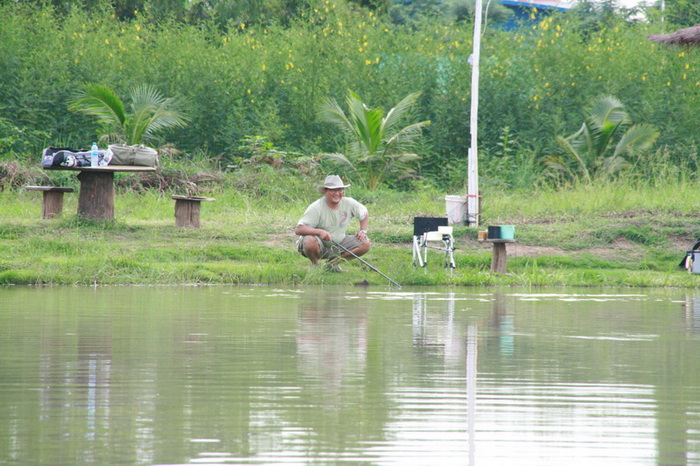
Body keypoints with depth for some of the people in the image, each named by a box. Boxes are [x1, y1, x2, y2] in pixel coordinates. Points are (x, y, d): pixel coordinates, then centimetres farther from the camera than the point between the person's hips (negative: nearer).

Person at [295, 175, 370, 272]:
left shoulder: (349, 203, -6)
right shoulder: (316, 208, -21)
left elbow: (365, 213, 16)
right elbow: (298, 230, -29)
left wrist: (363, 231, -1)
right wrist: (319, 231, -42)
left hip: (338, 244, 5)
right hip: (319, 246, -5)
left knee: (366, 244, -11)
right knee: (310, 241, -40)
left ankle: (334, 262, 3)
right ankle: (315, 264, -5)